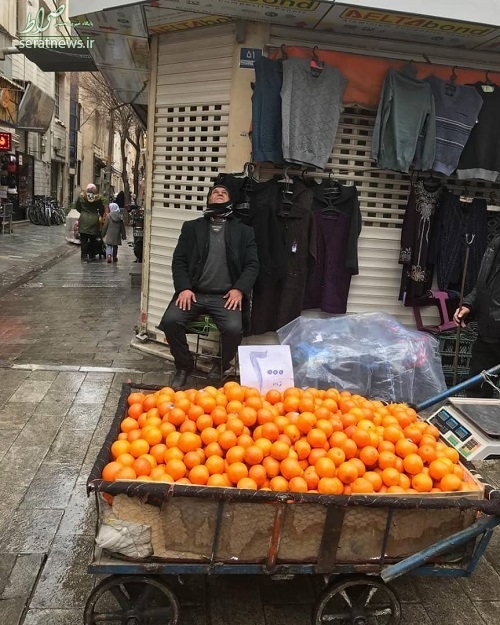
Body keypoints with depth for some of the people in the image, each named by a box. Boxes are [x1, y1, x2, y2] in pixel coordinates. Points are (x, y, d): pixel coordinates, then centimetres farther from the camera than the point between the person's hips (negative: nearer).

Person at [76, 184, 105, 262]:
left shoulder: (81, 197, -2)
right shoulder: (98, 199, -3)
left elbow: (77, 207, 8)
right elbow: (102, 209, 6)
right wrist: (100, 216, 26)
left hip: (84, 220, 0)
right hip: (94, 220, 0)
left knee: (84, 239, 5)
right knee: (93, 239, 8)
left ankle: (84, 255, 2)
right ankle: (91, 255, 12)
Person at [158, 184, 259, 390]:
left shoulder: (244, 231, 14)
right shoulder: (192, 227, 15)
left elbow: (252, 265, 6)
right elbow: (179, 260, 8)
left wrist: (239, 289, -11)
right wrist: (183, 288, -8)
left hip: (225, 296, -1)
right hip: (194, 292, 1)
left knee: (234, 328, -29)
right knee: (170, 320, -25)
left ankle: (222, 367, 4)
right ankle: (183, 366, 2)